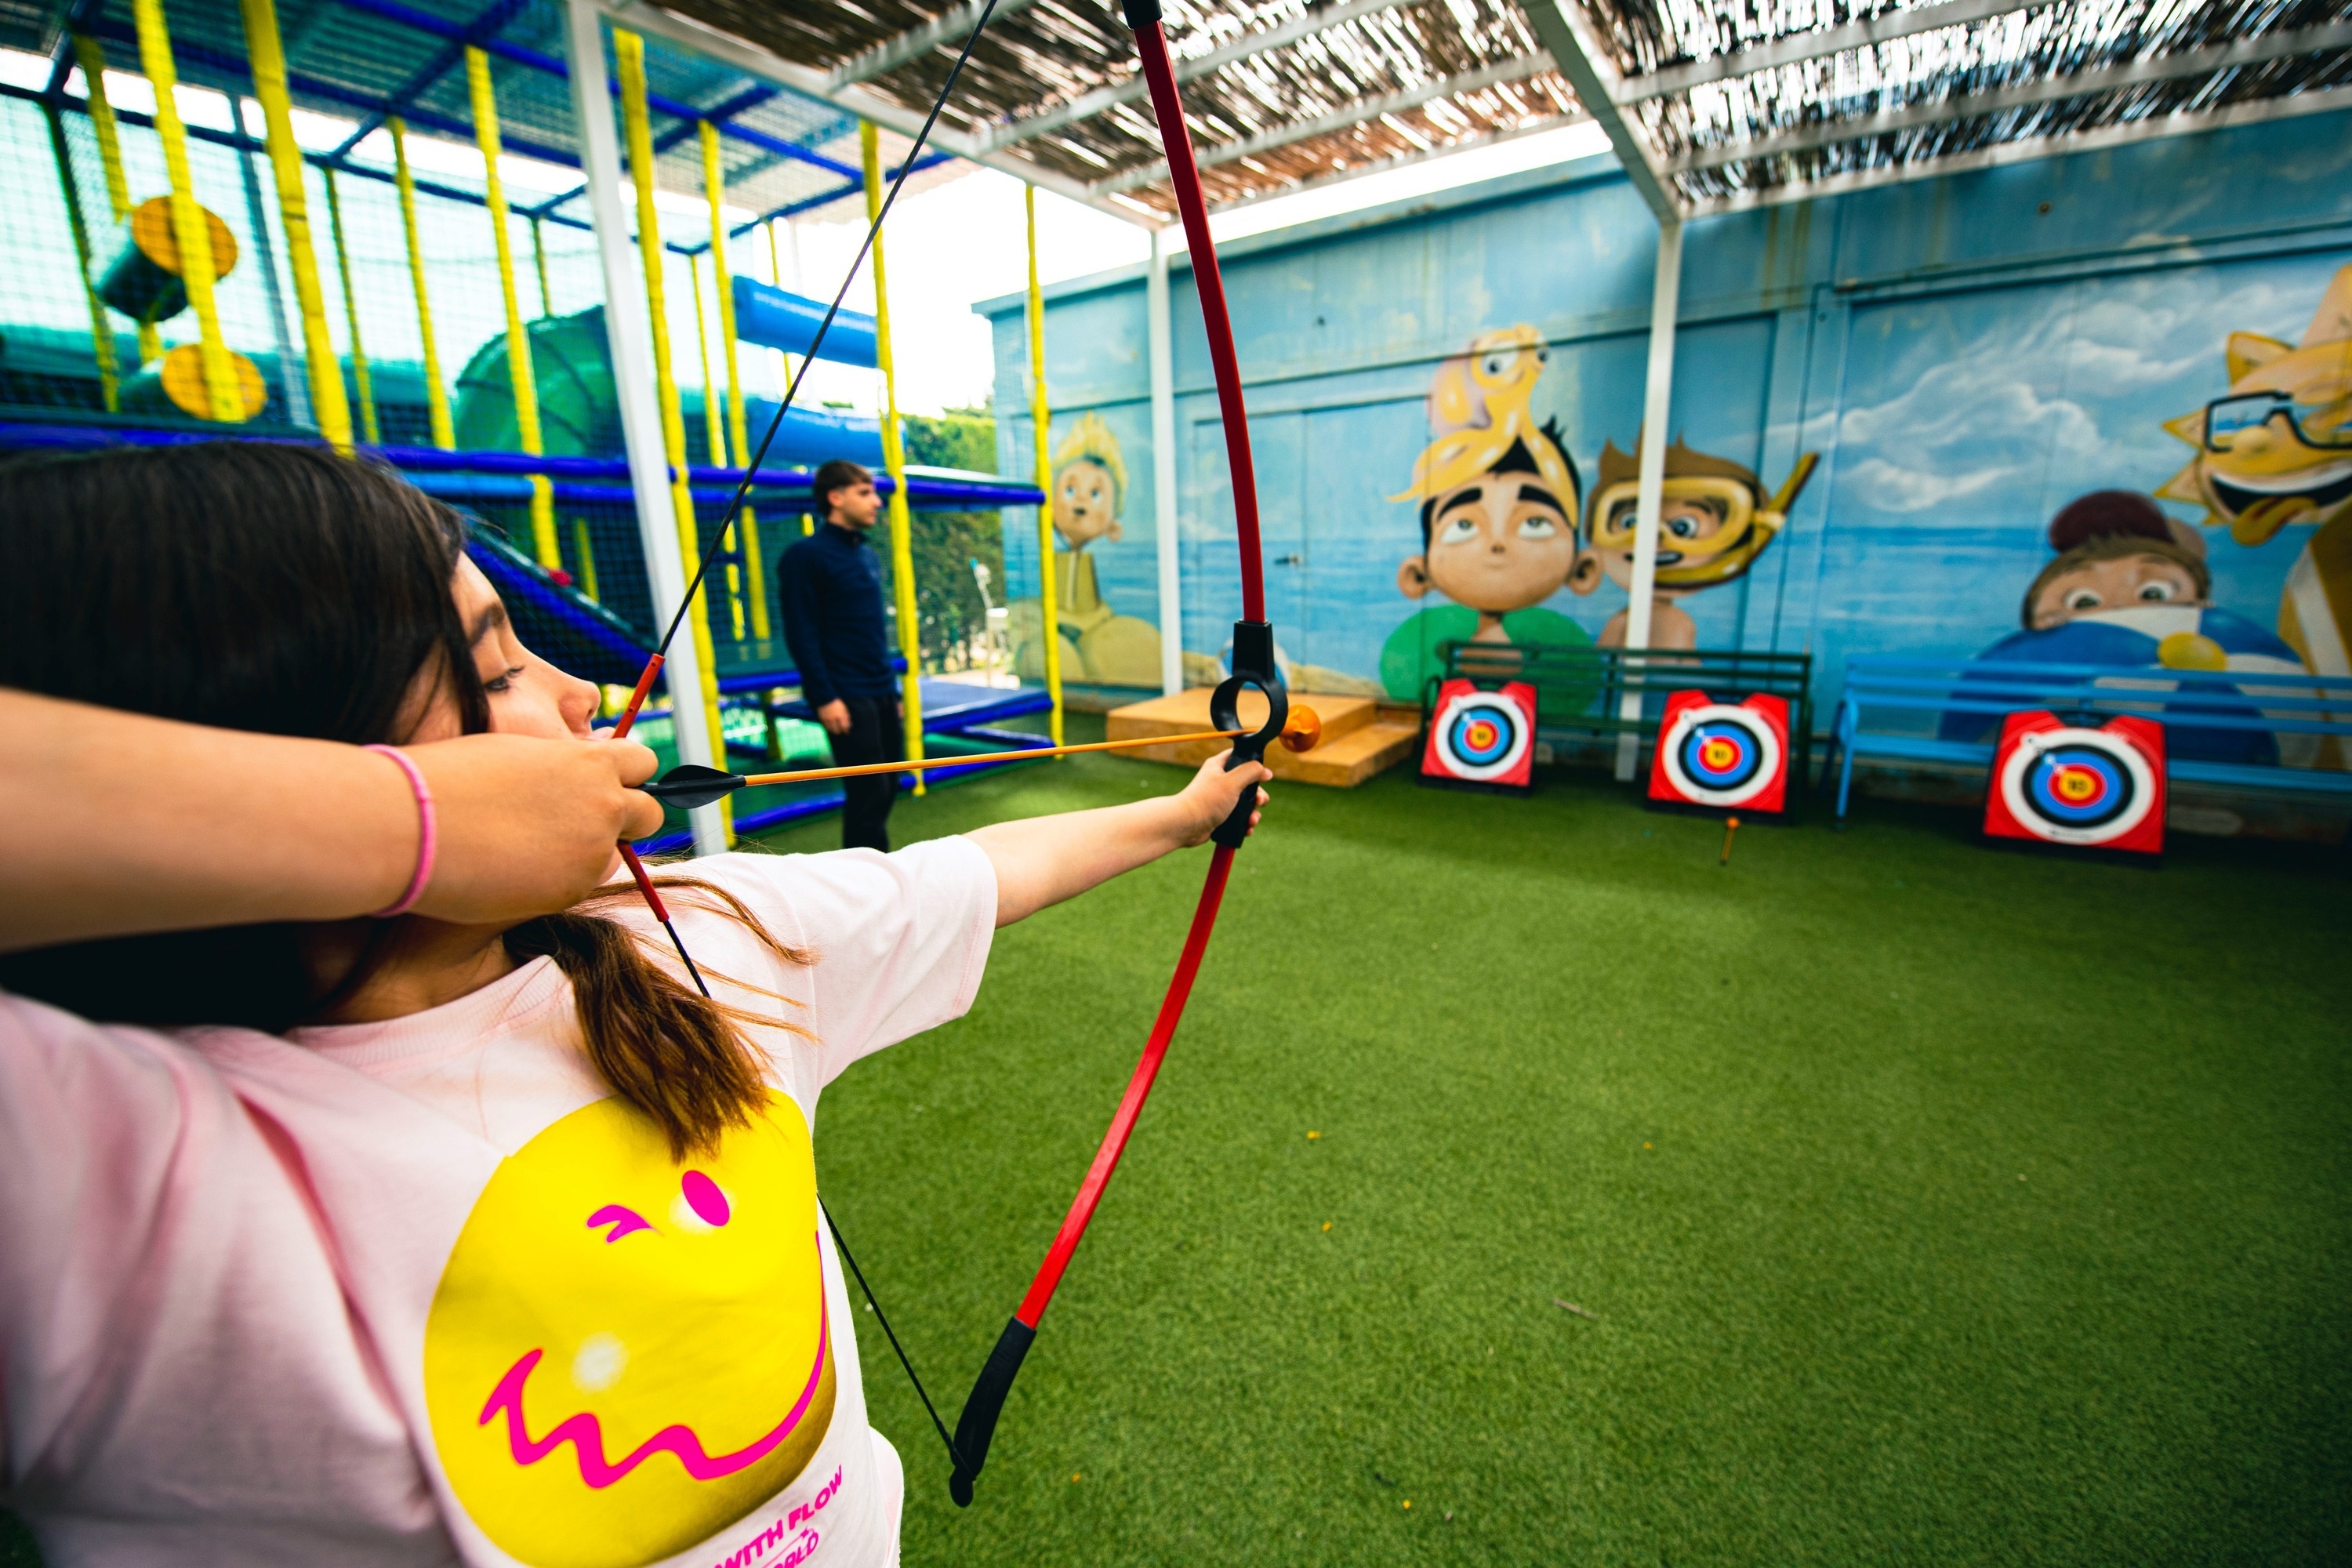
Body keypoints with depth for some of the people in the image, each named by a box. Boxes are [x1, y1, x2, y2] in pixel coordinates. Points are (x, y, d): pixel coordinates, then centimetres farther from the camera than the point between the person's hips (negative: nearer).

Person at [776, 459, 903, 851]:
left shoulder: (867, 556, 16)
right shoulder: (806, 556, -7)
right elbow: (801, 635, -12)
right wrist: (824, 698, -17)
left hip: (881, 695, 8)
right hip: (847, 698, -7)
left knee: (886, 789, 10)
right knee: (868, 793, -6)